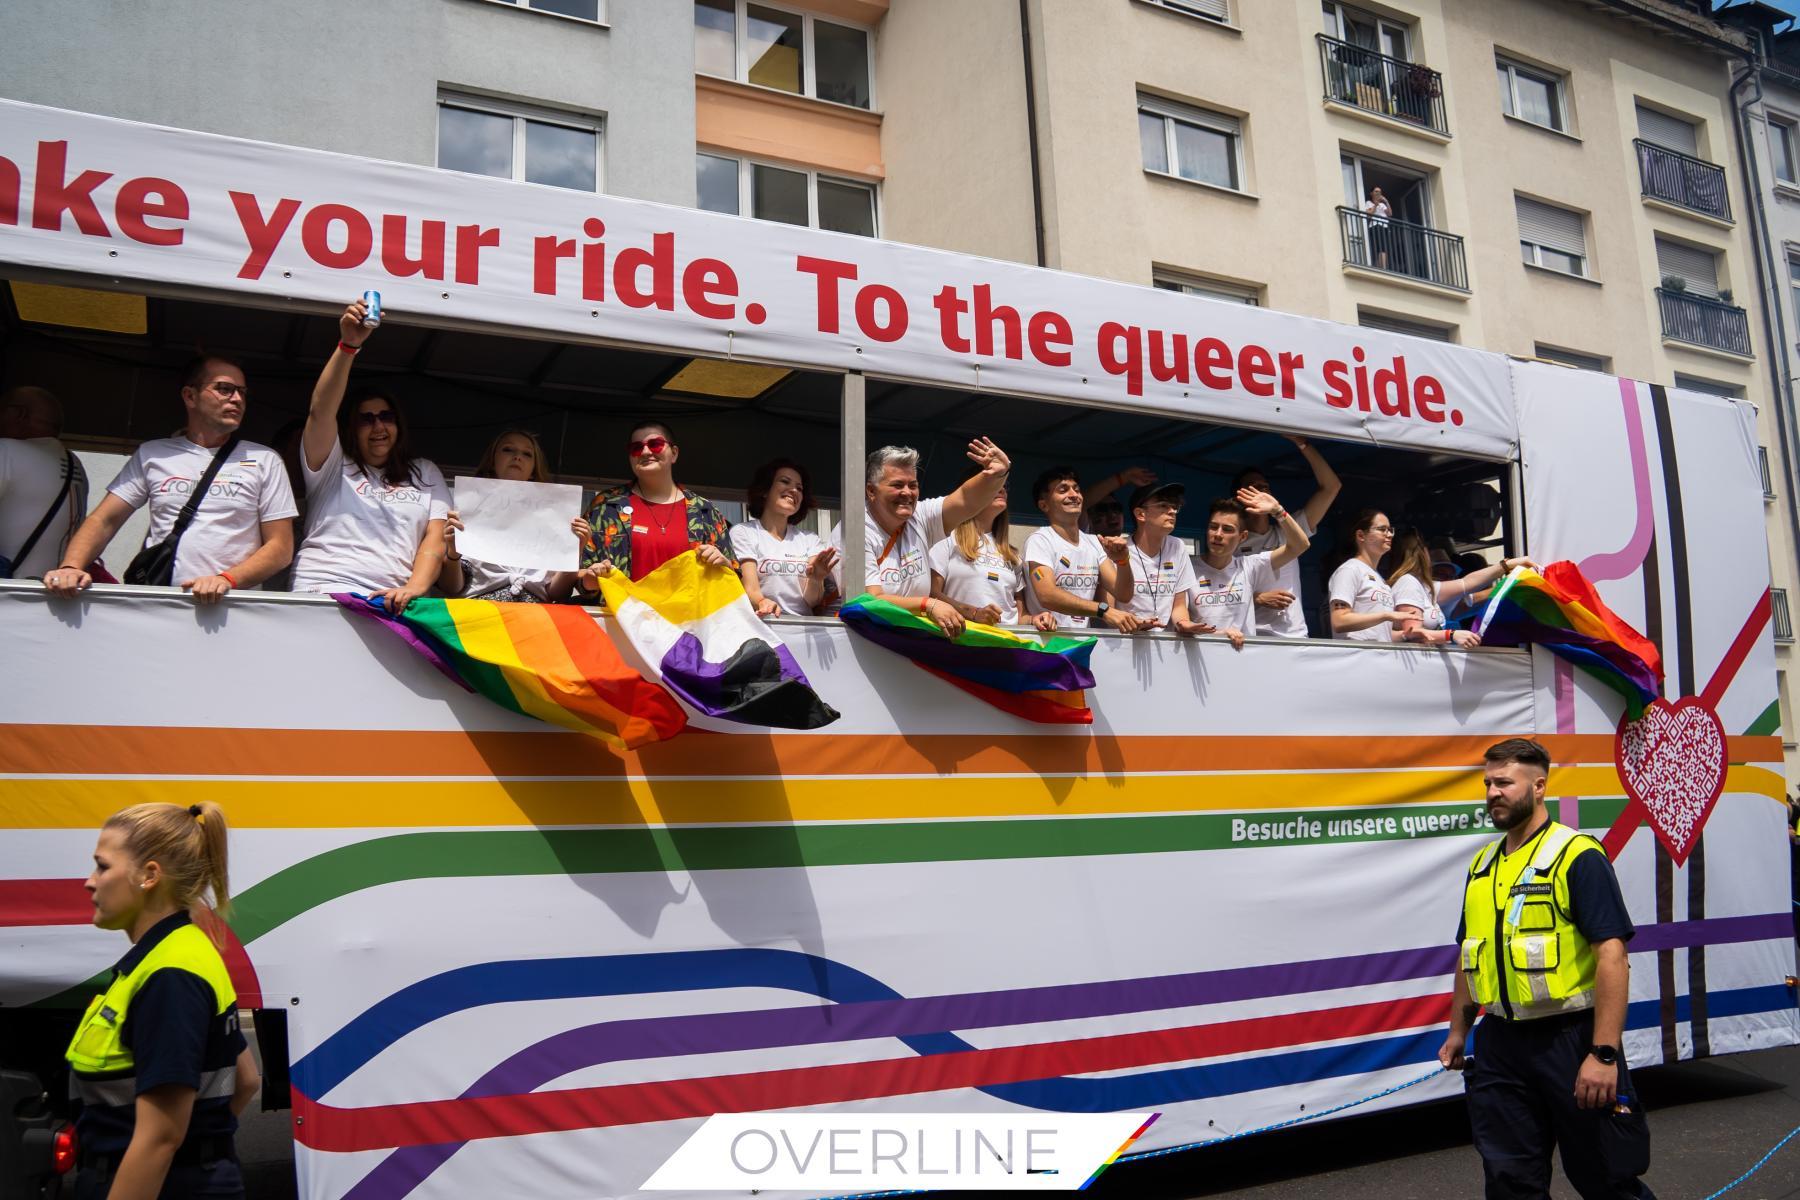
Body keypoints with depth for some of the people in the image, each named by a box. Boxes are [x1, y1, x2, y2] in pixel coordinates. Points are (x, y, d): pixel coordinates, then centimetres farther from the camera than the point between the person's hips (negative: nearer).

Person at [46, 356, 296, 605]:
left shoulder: (264, 460, 11)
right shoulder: (152, 454, 17)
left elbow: (281, 547, 5)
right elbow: (104, 521, 13)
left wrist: (228, 579, -12)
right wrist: (71, 567, -6)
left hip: (232, 606, -1)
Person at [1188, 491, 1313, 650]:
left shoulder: (1248, 567, 10)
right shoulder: (1191, 569, 3)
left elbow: (1301, 545, 5)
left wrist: (1277, 510, -6)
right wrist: (1215, 634, -14)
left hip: (1243, 650, 1)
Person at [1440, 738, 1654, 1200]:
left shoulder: (1577, 856, -11)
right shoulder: (1481, 864, 11)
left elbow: (1612, 955, -18)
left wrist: (1604, 1053, -23)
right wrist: (1458, 1031, 19)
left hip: (1570, 1040, -6)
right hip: (1500, 1044, 6)